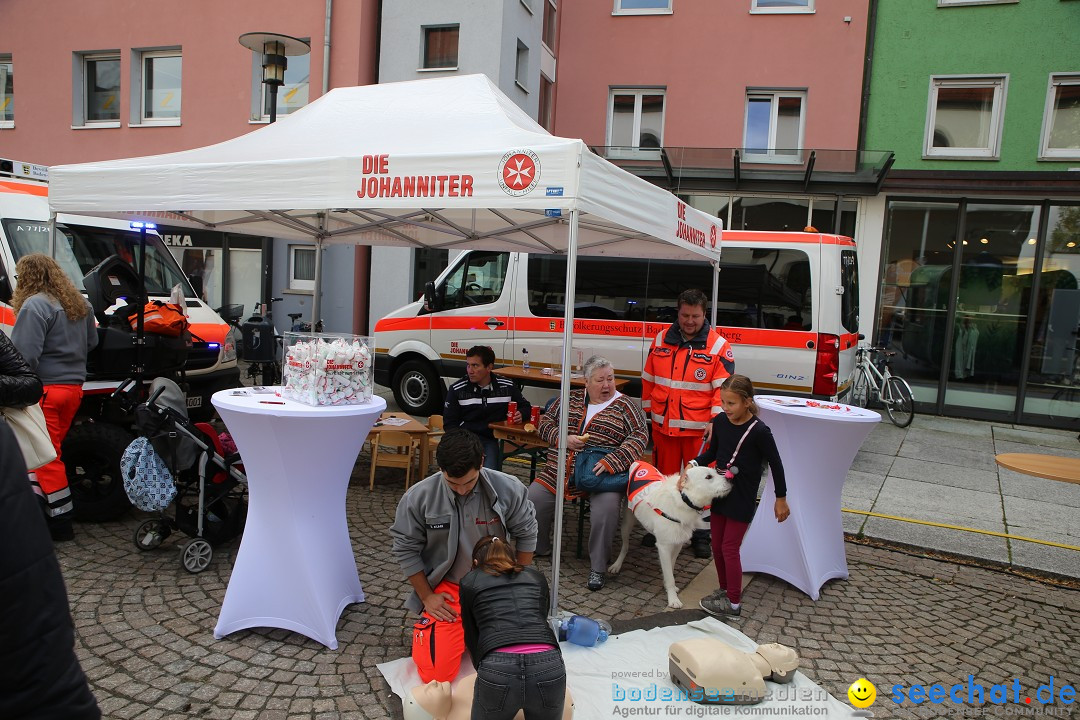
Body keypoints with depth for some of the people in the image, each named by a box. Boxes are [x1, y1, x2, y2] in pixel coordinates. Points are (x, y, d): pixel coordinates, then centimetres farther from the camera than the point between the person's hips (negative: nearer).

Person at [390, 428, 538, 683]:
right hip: (446, 588, -1)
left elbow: (526, 534, 1)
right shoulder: (418, 497, -16)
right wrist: (426, 596, -2)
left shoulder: (509, 489, -15)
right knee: (436, 674, -11)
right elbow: (405, 549, -3)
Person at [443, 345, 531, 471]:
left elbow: (526, 407, 20)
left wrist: (521, 414, -5)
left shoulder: (507, 387, 6)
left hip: (490, 440, 1)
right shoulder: (456, 389, 2)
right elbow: (450, 424, 3)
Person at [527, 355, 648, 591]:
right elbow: (545, 422, 13)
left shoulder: (624, 406, 2)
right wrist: (563, 439, -9)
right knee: (533, 499, -11)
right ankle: (539, 548, 18)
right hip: (559, 472, 4)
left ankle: (598, 568, -9)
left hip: (600, 475, -3)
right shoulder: (570, 398, 12)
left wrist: (611, 462, -23)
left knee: (607, 508, -30)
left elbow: (639, 436, -10)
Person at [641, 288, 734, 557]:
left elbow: (724, 387, -7)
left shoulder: (718, 346, -4)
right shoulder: (661, 340, 8)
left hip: (699, 429, -3)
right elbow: (648, 380, 14)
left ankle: (700, 535, 17)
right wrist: (647, 412, 13)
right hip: (663, 426, 4)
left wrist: (716, 419, -18)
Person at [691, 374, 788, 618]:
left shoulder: (759, 431, -19)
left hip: (742, 498, -6)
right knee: (717, 545, 14)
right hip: (720, 492, 6)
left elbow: (775, 464, -9)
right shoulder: (720, 421, -3)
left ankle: (733, 602, 13)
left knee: (729, 548, -1)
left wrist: (781, 499, -3)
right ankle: (726, 589, 33)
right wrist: (694, 464, -7)